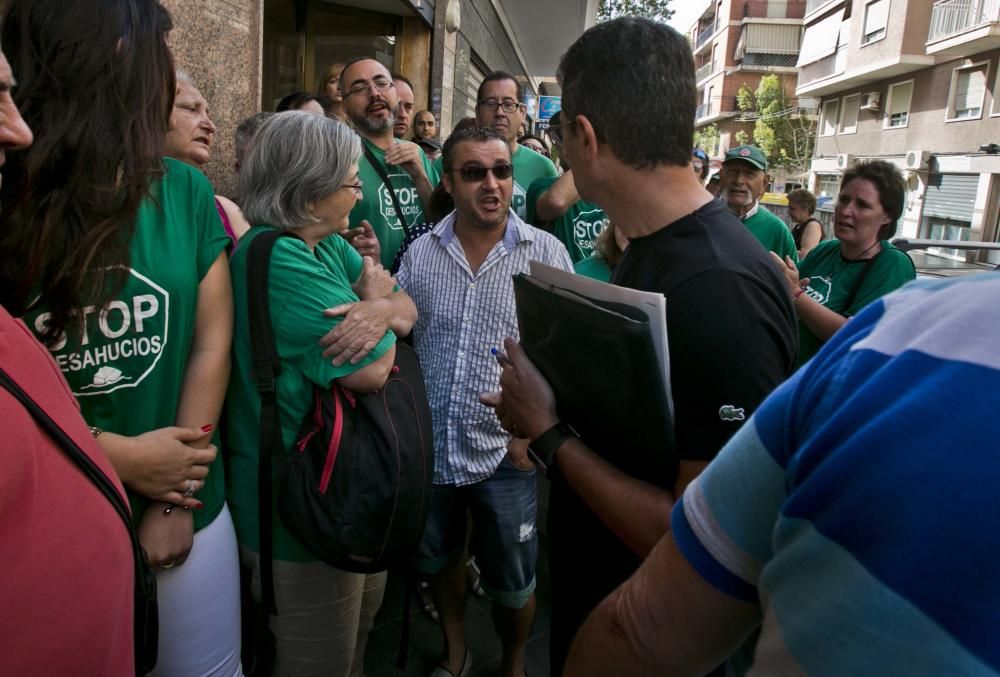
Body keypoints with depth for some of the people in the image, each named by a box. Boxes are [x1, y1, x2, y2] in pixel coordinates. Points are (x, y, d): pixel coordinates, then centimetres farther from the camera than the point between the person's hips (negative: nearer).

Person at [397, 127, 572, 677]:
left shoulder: (546, 253, -7)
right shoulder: (420, 254, 0)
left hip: (506, 451, -2)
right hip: (429, 446, 3)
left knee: (511, 580, 14)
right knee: (438, 559, 22)